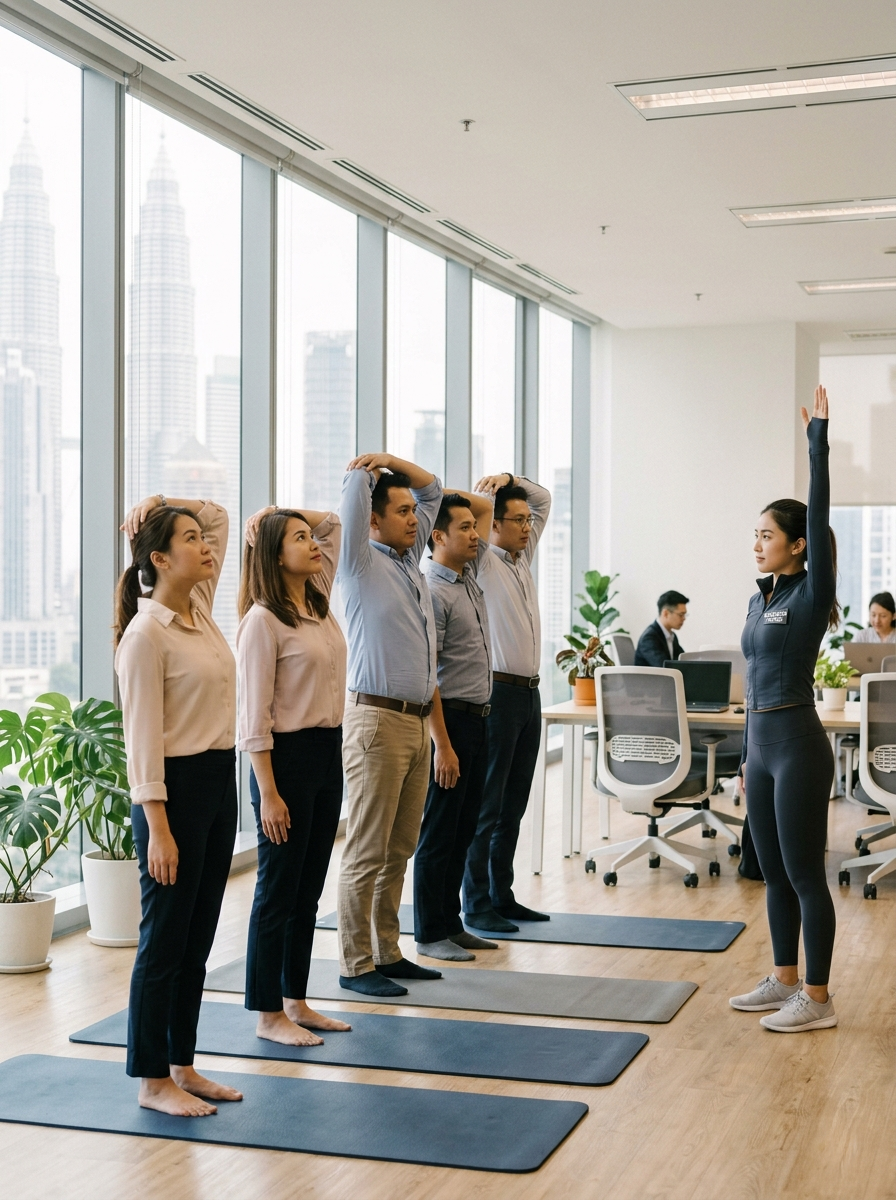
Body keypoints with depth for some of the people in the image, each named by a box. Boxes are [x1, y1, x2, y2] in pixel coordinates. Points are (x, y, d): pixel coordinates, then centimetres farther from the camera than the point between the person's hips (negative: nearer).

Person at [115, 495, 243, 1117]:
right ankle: (153, 1081, 13)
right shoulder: (147, 634, -15)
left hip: (220, 784, 8)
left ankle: (182, 1066, 25)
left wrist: (163, 504, 5)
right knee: (165, 940, 2)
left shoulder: (201, 609, 8)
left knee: (198, 938, 14)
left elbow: (219, 515, 19)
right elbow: (144, 739, -17)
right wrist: (158, 828, -19)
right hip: (176, 788, -8)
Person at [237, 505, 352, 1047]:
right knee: (279, 890, 2)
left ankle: (296, 1002, 25)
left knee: (308, 890, 14)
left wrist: (282, 513, 6)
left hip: (330, 753, 8)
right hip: (287, 757, -8)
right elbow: (255, 717, -15)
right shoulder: (263, 621, -14)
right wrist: (268, 793, -18)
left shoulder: (320, 603, 8)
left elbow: (334, 522, 20)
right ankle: (269, 1015, 12)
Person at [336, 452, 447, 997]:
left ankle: (387, 953, 19)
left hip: (418, 721, 8)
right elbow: (355, 486, -13)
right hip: (379, 720, -8)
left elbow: (433, 487, 24)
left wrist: (388, 458, 12)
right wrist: (367, 469, 8)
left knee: (399, 850, 11)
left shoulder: (410, 563, 16)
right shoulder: (363, 564, -4)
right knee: (367, 853, -3)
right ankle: (356, 965, 3)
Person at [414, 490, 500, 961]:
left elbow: (486, 507, 20)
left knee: (463, 829, 14)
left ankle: (451, 923, 22)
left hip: (476, 719, 9)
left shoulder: (470, 575, 11)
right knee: (438, 833, 0)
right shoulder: (433, 592, -16)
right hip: (450, 717, -9)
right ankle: (429, 935, 8)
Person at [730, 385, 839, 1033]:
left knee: (805, 875, -2)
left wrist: (819, 437, -22)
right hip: (762, 744, 8)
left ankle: (818, 1000, 7)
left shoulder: (811, 596, -10)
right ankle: (784, 981, 25)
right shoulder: (760, 601, 12)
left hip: (798, 746, -8)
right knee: (775, 874, 14)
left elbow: (820, 510, -20)